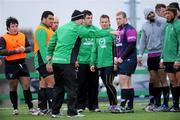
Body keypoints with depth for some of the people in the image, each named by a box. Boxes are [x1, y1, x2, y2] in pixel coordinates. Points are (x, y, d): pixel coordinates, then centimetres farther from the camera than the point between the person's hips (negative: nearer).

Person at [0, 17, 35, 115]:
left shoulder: (23, 36, 9)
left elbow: (29, 48, 14)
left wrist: (24, 49, -9)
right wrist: (15, 50, -21)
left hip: (22, 63, 3)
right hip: (10, 65, -3)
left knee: (27, 85, -2)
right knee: (13, 88, 6)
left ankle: (30, 107, 2)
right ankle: (15, 108, 16)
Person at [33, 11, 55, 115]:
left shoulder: (48, 30, 20)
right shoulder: (41, 30, -11)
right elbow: (42, 47, -20)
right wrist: (47, 61, -26)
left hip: (47, 61, 10)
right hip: (43, 60, -10)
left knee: (44, 84, 10)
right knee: (51, 83, -14)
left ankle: (43, 108, 12)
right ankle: (52, 108, -18)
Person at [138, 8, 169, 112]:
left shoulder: (164, 22, -5)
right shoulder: (145, 26, 11)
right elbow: (143, 41, 15)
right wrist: (140, 55, 12)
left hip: (161, 54, -5)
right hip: (151, 55, 5)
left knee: (162, 79, -5)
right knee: (153, 79, 8)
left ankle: (166, 104, -2)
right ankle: (156, 103, 14)